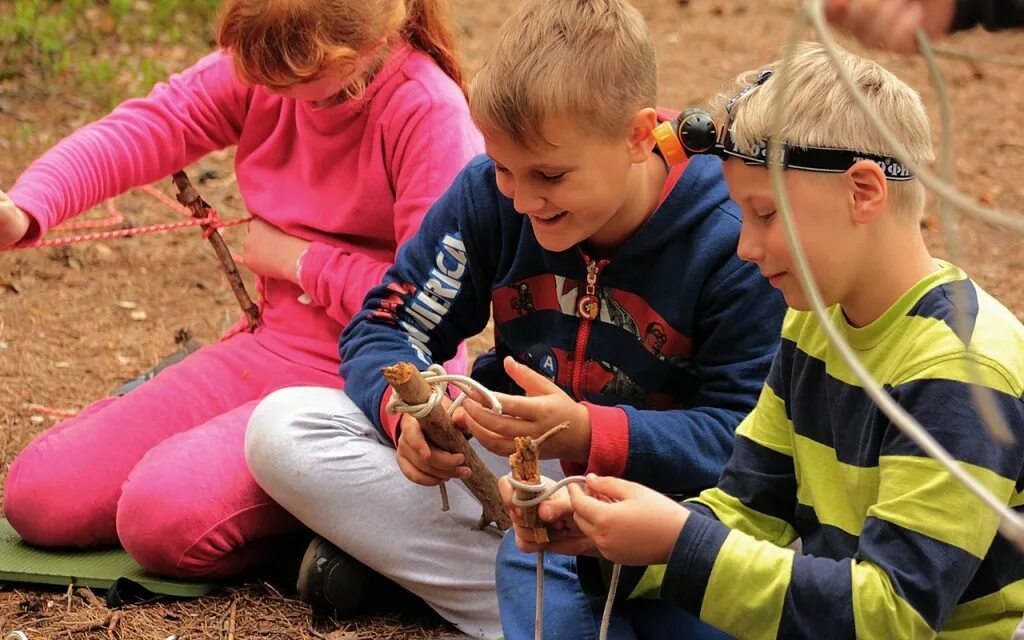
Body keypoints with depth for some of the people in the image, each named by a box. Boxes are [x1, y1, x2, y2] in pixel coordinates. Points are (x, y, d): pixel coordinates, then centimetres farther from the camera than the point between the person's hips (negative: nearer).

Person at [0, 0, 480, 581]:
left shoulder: (430, 113, -19)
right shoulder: (260, 65, -1)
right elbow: (145, 129, -9)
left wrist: (297, 258, -11)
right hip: (264, 348, 8)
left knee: (162, 515, -29)